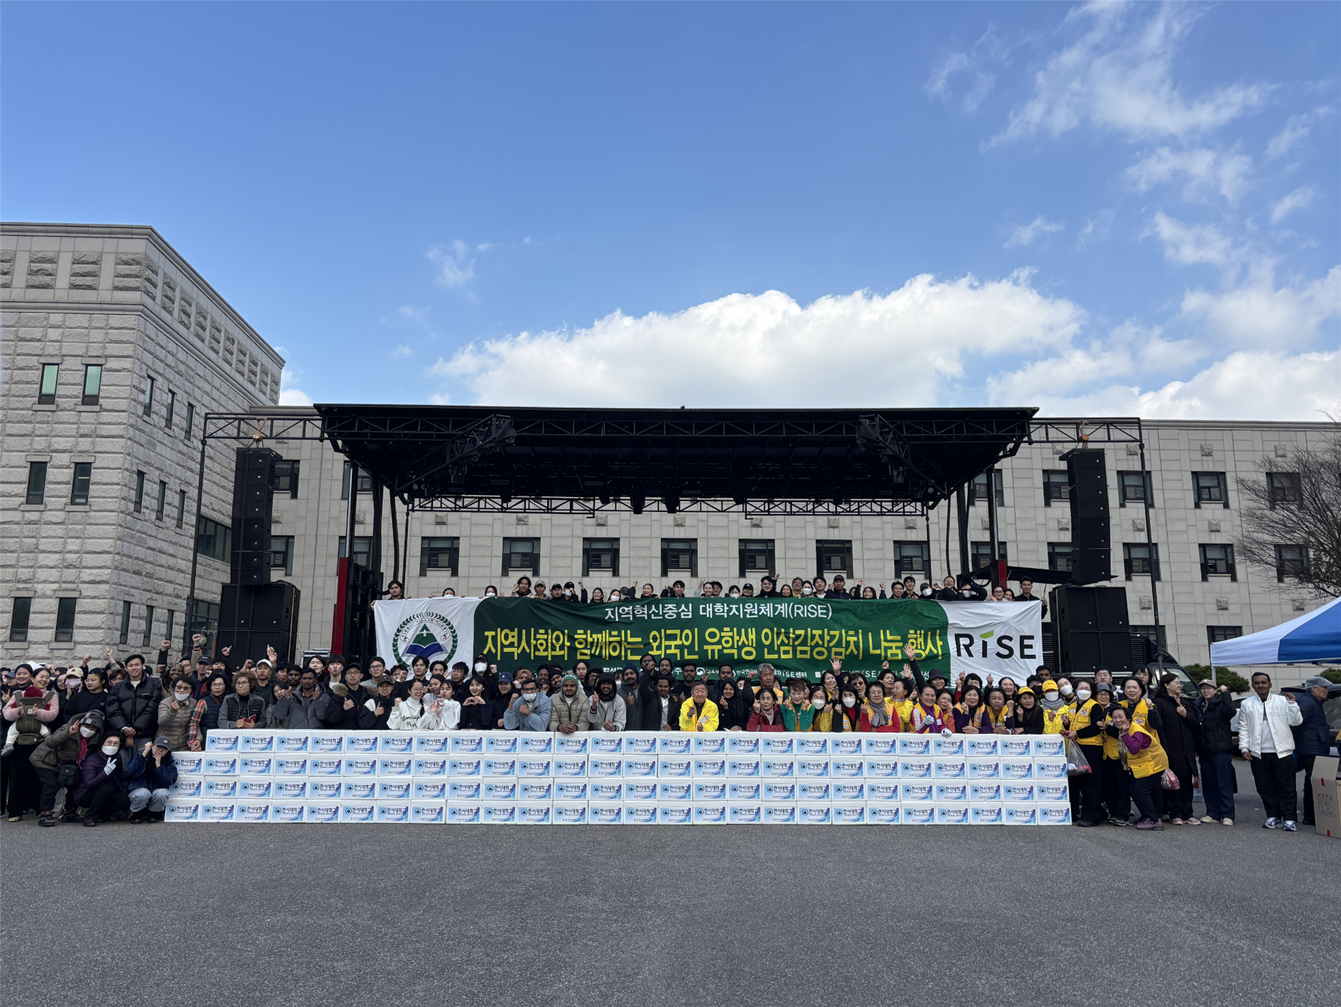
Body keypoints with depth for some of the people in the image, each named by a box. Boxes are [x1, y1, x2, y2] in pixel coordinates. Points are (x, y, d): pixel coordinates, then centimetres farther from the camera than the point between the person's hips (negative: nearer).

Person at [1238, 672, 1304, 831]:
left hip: (1282, 752, -2)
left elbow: (1296, 722, 0)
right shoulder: (1247, 704, 10)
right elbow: (1243, 728, 10)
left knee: (1286, 787, -1)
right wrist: (1244, 748, 1)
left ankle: (1289, 819, 4)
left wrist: (1292, 703, -11)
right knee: (1265, 788, 6)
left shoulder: (1282, 701, 6)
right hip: (1258, 754, 2)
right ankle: (1273, 817, 16)